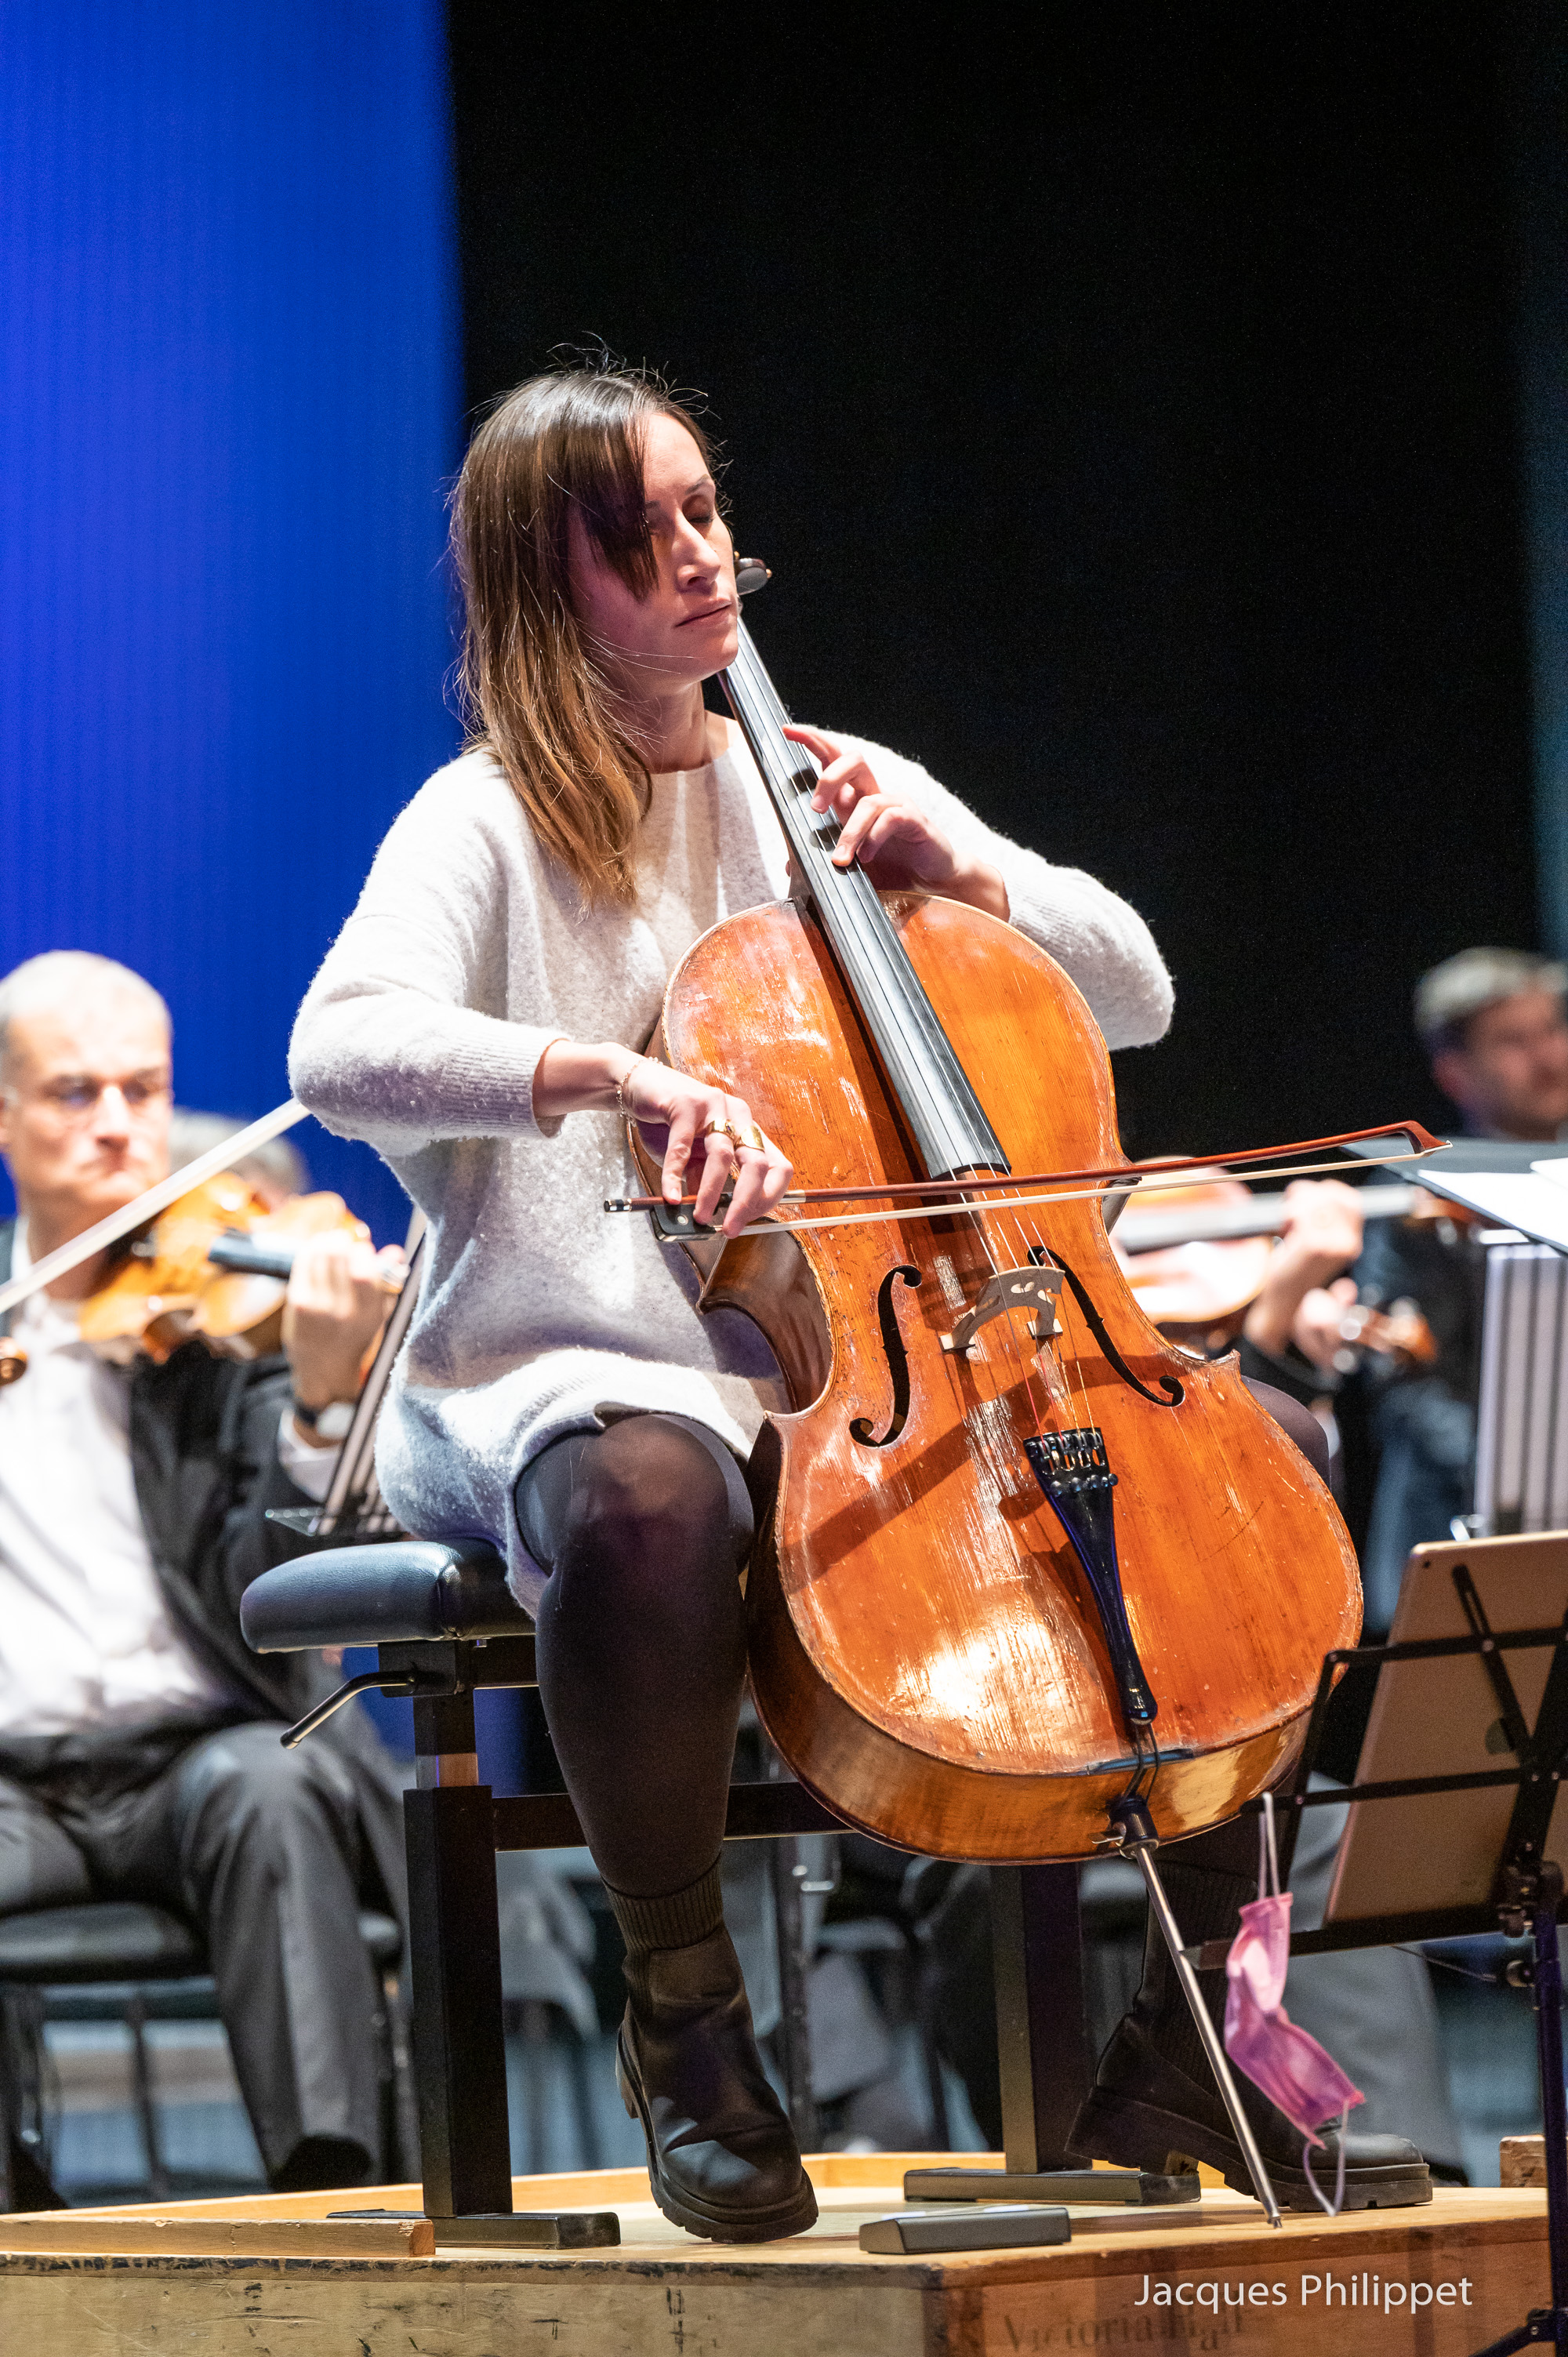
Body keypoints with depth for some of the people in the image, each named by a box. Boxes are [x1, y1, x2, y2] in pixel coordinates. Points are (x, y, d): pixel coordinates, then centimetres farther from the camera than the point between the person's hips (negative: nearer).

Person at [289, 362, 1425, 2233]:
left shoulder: (827, 790, 16)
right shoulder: (492, 824, -1)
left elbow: (1132, 992, 17)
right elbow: (344, 1048, -21)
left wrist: (958, 870, -1)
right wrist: (610, 1071, -36)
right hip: (577, 1378, -5)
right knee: (648, 1501, -41)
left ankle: (1188, 2040, 0)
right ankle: (686, 2021, -18)